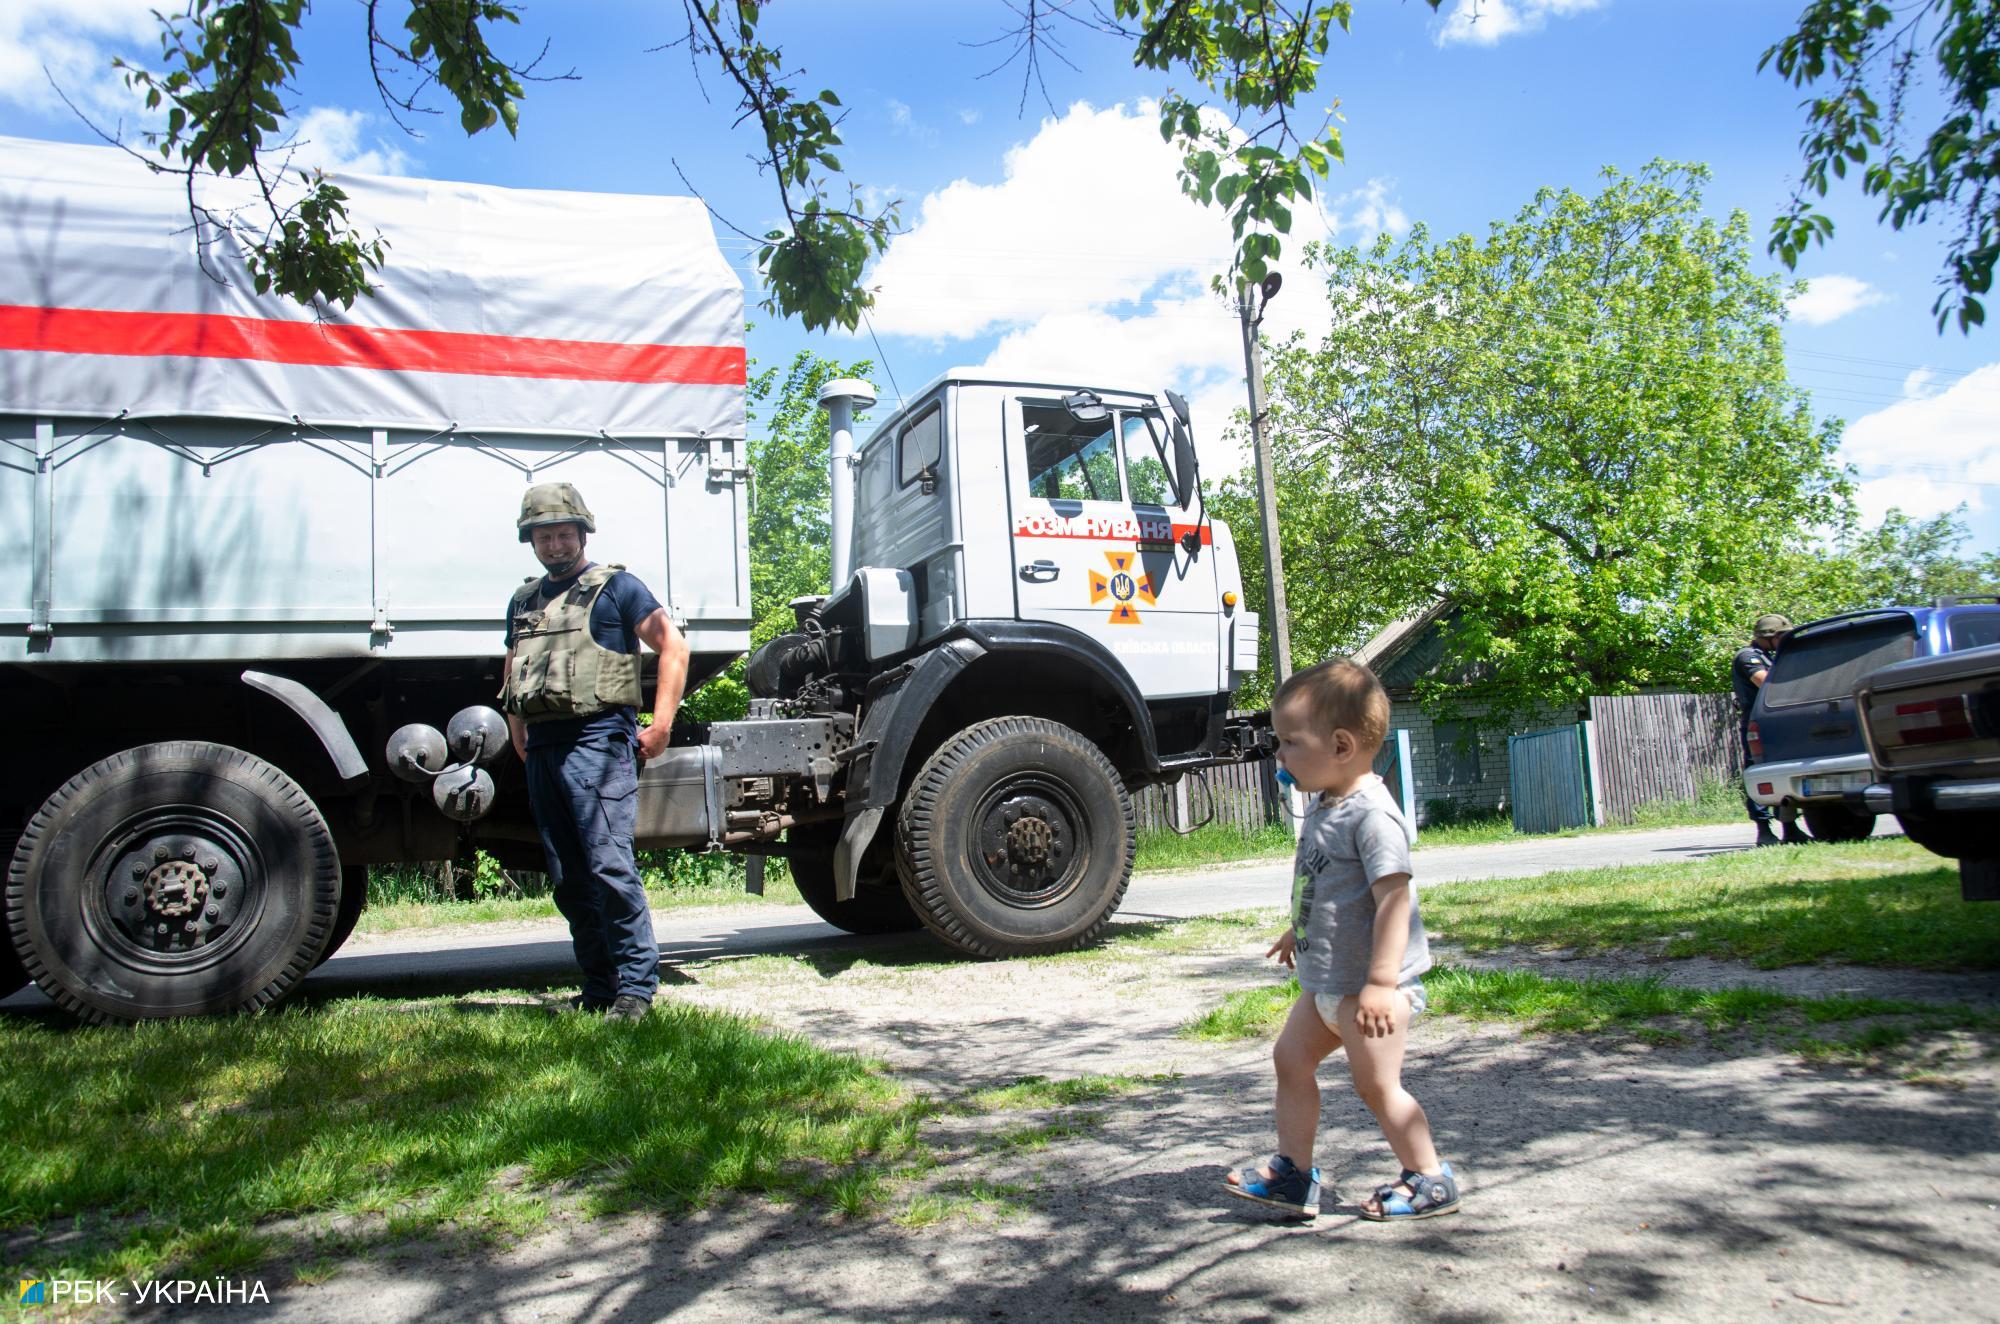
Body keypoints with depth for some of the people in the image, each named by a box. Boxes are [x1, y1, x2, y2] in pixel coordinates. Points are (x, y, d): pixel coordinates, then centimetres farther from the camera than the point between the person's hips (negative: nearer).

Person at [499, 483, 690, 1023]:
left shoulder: (615, 586, 3)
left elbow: (673, 645, -2)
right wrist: (519, 736, 19)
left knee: (610, 865, -14)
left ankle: (636, 986, -7)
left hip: (597, 740, -7)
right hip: (542, 750, 7)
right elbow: (511, 672, 32)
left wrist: (661, 724, -9)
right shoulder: (523, 601, 22)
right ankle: (598, 988, 14)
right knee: (569, 881, 7)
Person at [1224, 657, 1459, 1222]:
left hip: (1370, 984, -10)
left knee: (1376, 1084, 0)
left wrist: (1380, 982, -32)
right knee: (1291, 1057, 14)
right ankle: (1293, 1174, 23)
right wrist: (1300, 930, 35)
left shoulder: (1372, 815, -24)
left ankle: (1430, 1180, 19)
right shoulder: (1326, 807, 7)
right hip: (1327, 979, 10)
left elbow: (1394, 898, -29)